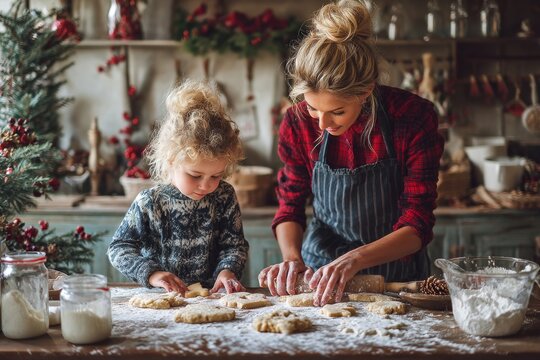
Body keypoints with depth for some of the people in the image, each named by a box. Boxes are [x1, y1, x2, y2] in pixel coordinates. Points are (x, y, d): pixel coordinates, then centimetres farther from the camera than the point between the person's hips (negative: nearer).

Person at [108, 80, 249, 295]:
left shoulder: (224, 198, 1)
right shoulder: (149, 203, -6)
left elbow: (235, 245, 8)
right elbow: (119, 248, -2)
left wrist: (228, 270, -13)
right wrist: (151, 274, -17)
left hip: (211, 294, 2)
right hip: (160, 299, -1)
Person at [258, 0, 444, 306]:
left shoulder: (415, 118, -18)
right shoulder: (298, 123, -11)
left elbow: (416, 226, -16)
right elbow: (291, 207, 1)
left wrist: (354, 260, -32)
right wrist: (292, 256, -20)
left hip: (396, 271, -1)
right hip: (321, 270, 2)